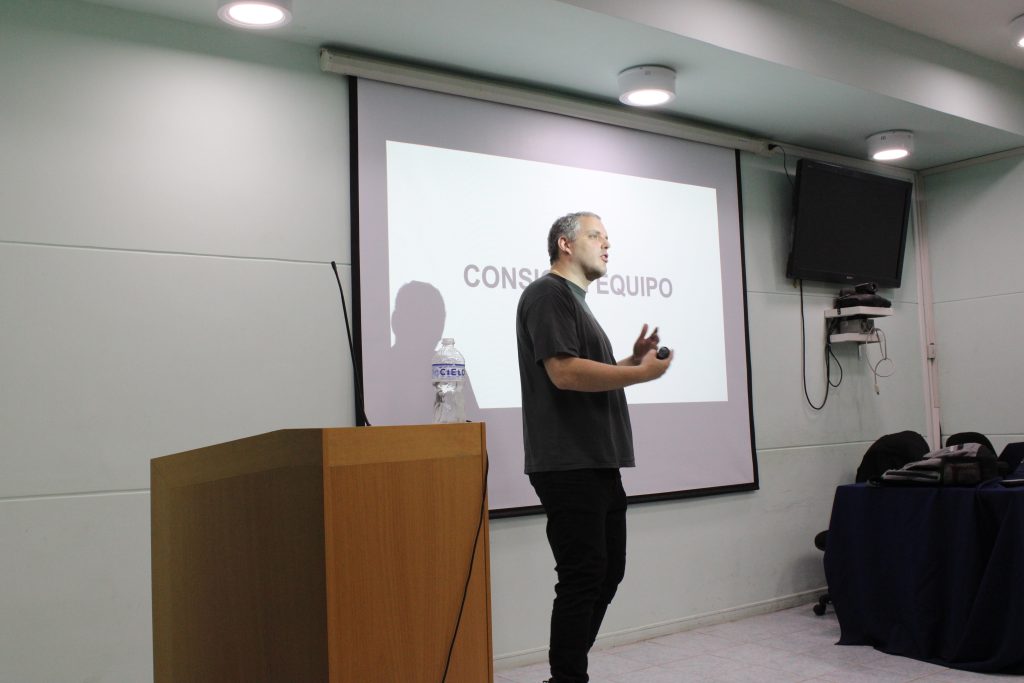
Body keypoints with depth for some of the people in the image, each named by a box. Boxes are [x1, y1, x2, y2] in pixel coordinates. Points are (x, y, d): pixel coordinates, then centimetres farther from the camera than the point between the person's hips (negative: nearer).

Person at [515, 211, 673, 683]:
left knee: (608, 572, 14)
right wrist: (641, 373, -12)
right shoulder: (548, 294, -9)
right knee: (583, 577, -5)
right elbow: (564, 372, -21)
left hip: (597, 463, 10)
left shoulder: (575, 302, 22)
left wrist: (633, 359, 10)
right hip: (569, 466, -10)